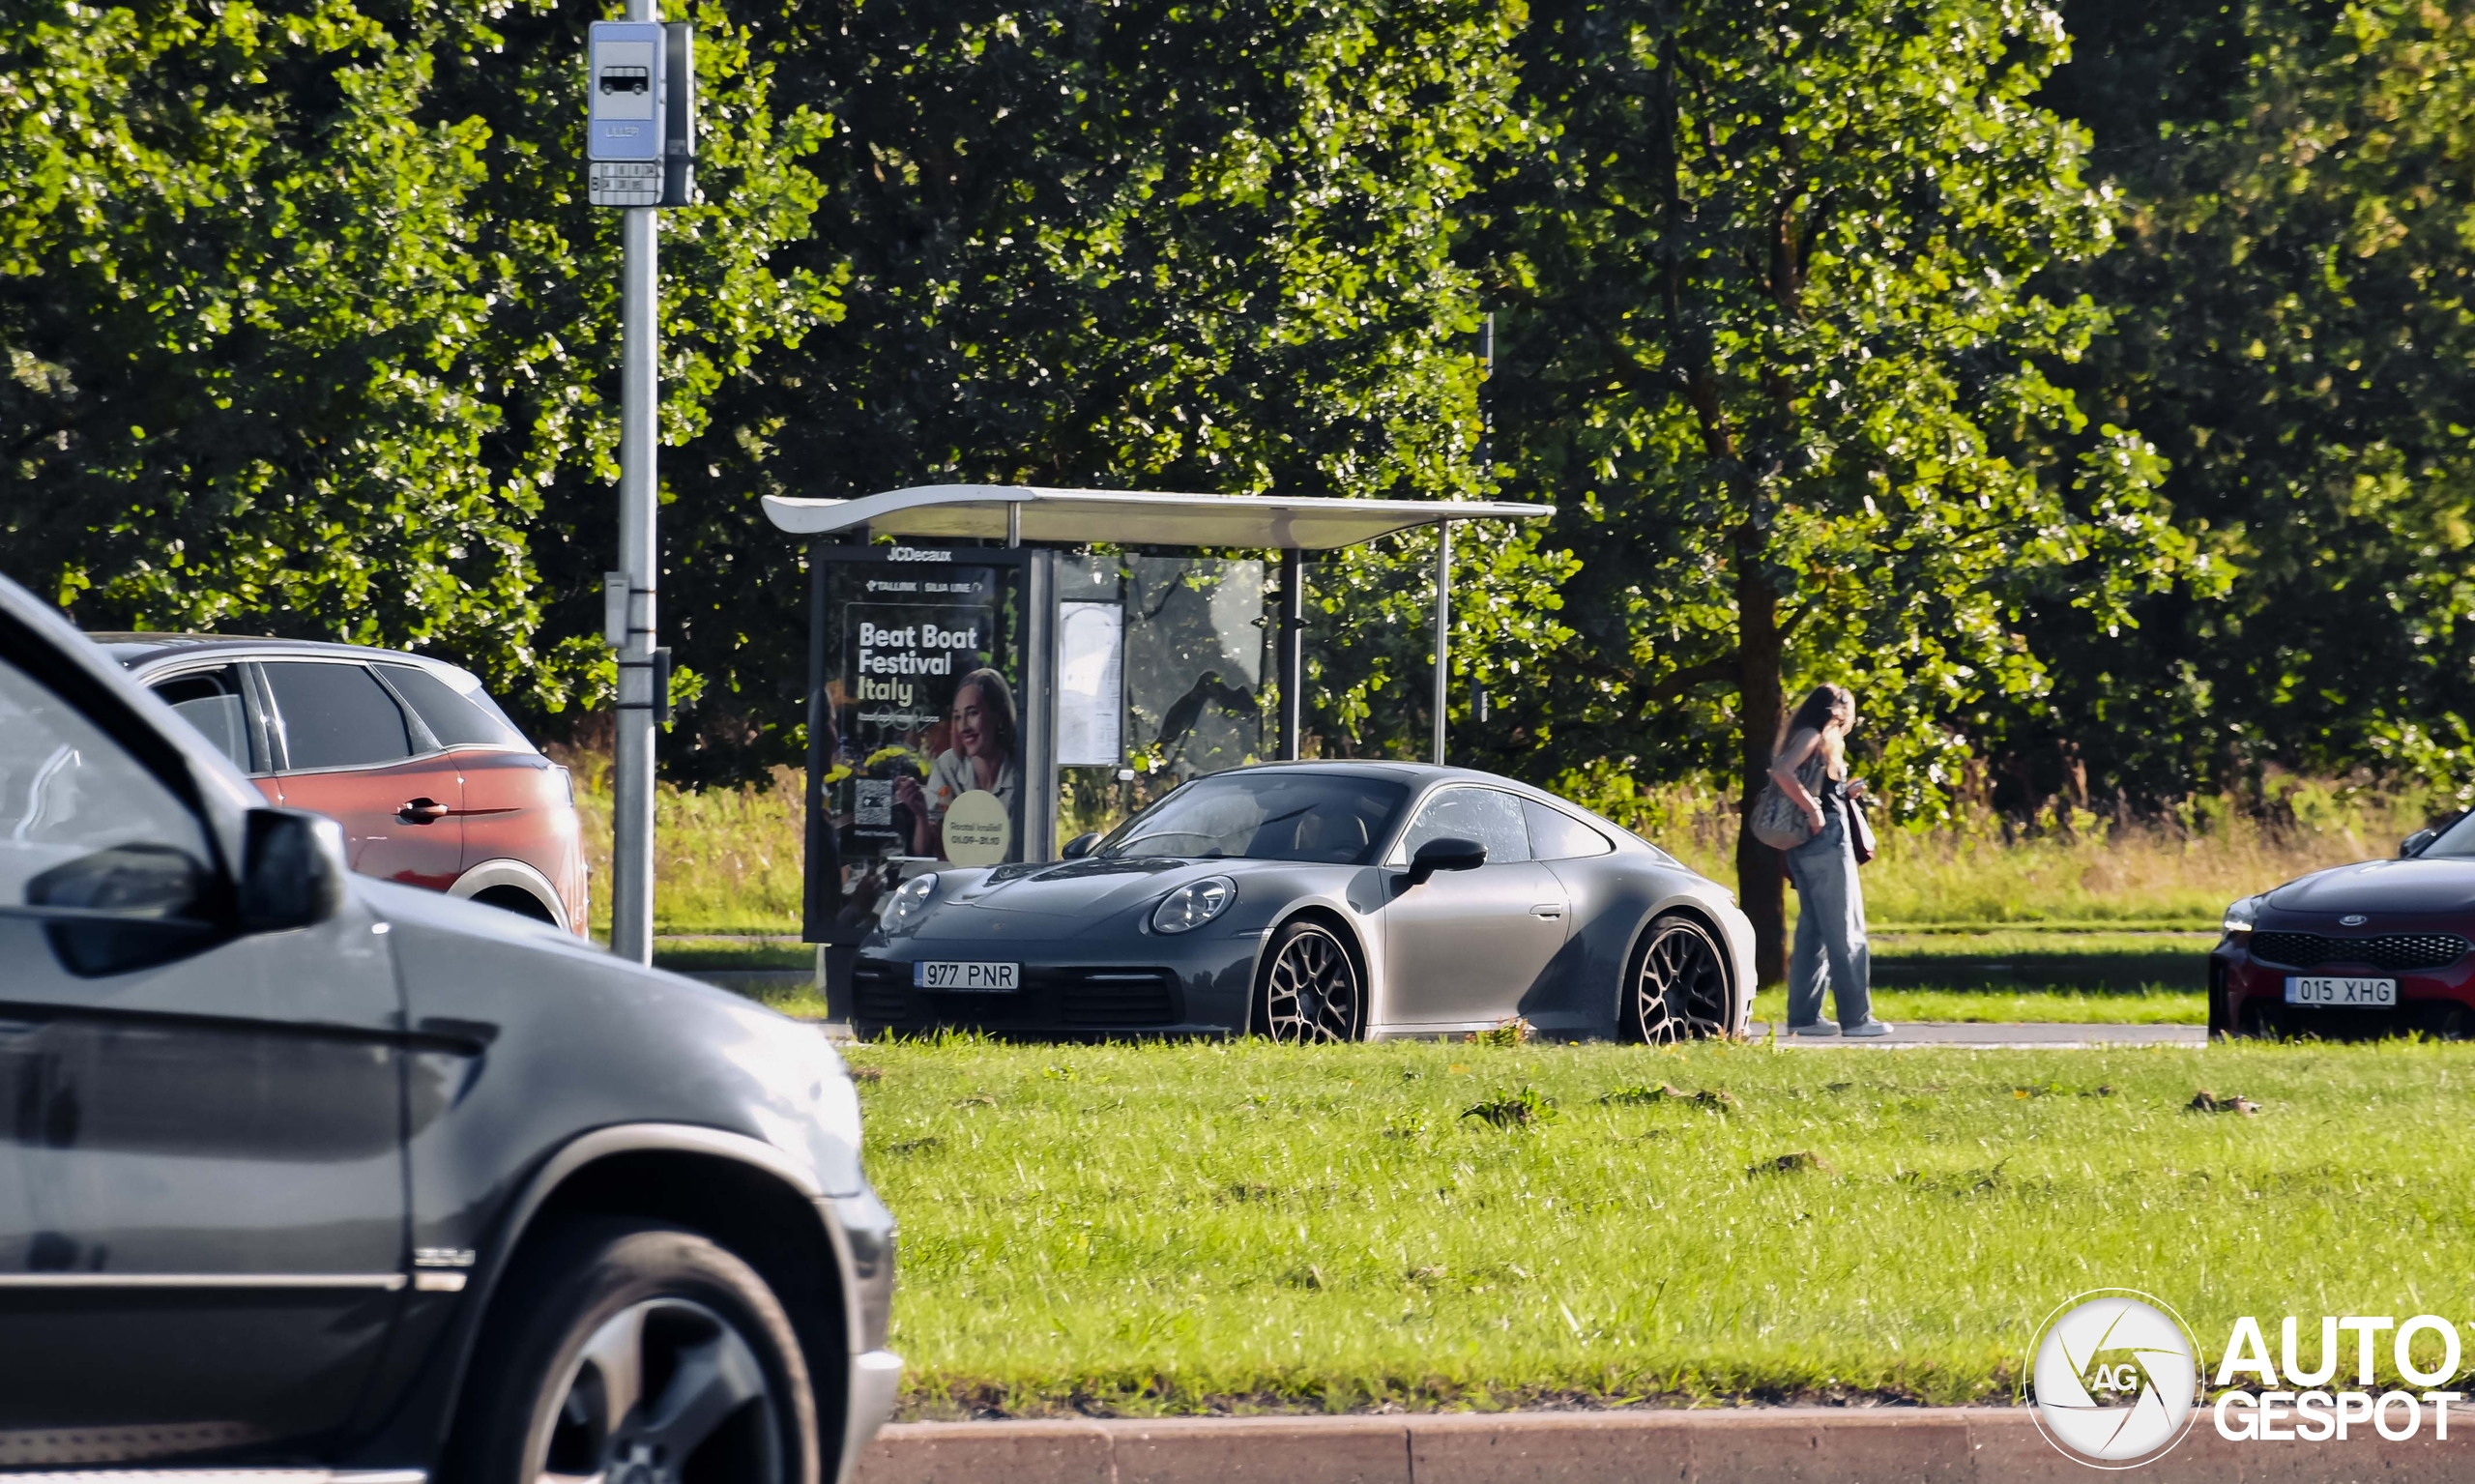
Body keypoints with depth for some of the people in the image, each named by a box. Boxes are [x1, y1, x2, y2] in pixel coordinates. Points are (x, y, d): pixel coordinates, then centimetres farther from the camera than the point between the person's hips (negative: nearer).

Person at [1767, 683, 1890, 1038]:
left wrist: (1845, 793, 10)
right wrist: (1813, 809, -21)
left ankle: (1804, 1016, 9)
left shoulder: (1811, 737, 19)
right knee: (1846, 931, -6)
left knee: (1813, 929, 10)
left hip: (1806, 847, 9)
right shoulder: (1815, 737, -7)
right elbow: (1782, 772, -23)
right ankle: (1856, 1017, -7)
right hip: (1826, 837, -9)